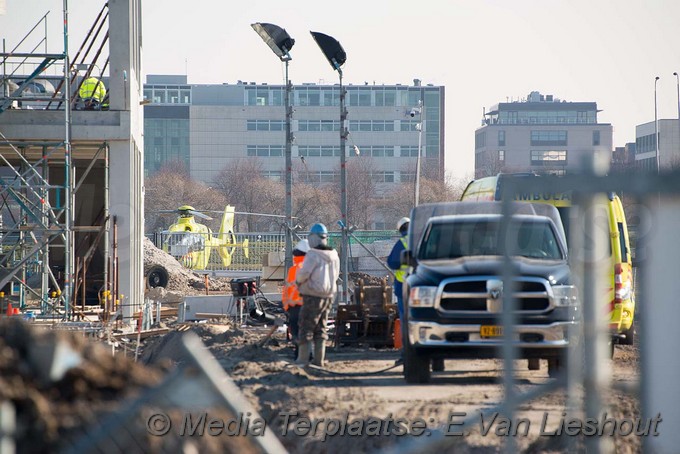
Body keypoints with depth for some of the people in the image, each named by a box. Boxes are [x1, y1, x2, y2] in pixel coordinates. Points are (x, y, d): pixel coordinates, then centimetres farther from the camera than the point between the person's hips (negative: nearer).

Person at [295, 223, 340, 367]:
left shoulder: (313, 254, -17)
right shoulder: (333, 255, 8)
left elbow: (303, 273, -21)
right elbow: (336, 274, 16)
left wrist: (298, 280, 1)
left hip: (313, 296, -7)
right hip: (328, 295, 7)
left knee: (306, 328, -2)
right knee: (321, 329, 12)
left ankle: (302, 360, -2)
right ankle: (319, 361, 11)